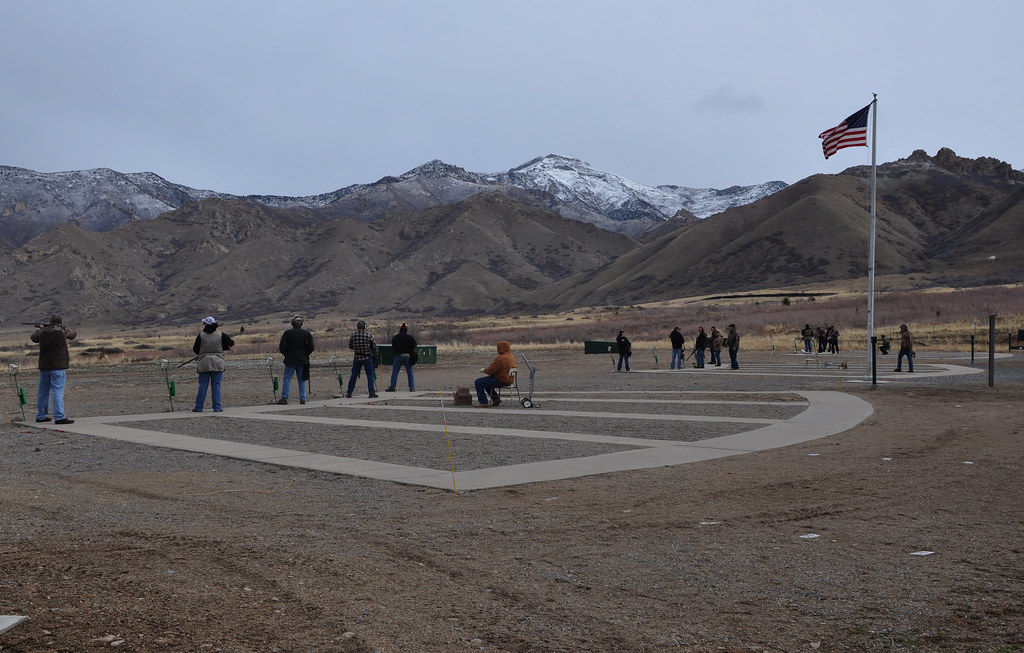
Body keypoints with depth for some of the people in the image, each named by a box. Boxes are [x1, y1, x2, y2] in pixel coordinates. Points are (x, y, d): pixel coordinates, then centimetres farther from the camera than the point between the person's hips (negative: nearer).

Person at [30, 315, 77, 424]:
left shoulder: (42, 332, 4)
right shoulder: (62, 331, -9)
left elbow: (33, 337, 23)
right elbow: (74, 333, 10)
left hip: (43, 367, 5)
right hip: (58, 367, -5)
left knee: (43, 392, 15)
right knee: (57, 392, -9)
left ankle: (41, 416, 25)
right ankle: (59, 417, -14)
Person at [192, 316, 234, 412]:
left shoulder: (201, 335, -3)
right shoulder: (220, 335, 0)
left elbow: (195, 349, 0)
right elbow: (231, 343, 7)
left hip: (204, 363, 0)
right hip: (218, 363, 1)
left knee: (202, 385, 5)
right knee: (216, 385, 4)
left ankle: (198, 407, 7)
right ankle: (217, 407, 1)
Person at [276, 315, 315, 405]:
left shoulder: (287, 333, -7)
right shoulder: (306, 333, -1)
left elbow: (282, 347, -8)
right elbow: (311, 347, -2)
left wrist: (286, 354, 10)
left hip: (290, 360, -2)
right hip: (302, 360, 2)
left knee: (287, 378, 4)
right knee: (302, 380, 8)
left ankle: (284, 398, -1)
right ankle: (302, 399, 5)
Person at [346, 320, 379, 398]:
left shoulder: (353, 335, -3)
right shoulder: (369, 334, -9)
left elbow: (350, 346, 6)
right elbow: (374, 346, -6)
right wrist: (374, 354, 11)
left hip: (357, 357, 2)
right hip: (367, 357, -2)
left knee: (354, 375, 11)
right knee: (370, 375, 4)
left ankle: (349, 393, 14)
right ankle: (372, 393, -2)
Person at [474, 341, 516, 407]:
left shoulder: (500, 358, -21)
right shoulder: (512, 357, 9)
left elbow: (491, 370, -18)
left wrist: (484, 370, 3)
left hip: (501, 381, -10)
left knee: (478, 382, -6)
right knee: (486, 382, 30)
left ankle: (483, 402, -5)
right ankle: (496, 398, 27)